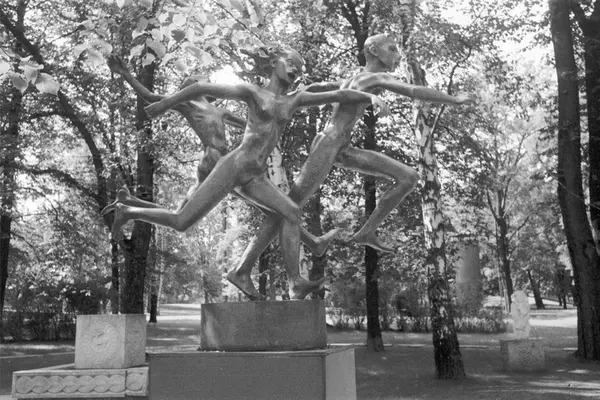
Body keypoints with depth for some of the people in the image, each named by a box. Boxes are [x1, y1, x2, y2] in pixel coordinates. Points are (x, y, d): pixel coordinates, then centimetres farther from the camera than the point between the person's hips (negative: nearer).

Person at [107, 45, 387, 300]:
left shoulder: (295, 100, 15)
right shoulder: (252, 92, 1)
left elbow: (338, 95, 10)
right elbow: (202, 88, 2)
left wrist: (370, 97, -5)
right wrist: (163, 105, 4)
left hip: (255, 177, 6)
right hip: (232, 166, -6)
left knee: (291, 213, -16)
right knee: (181, 223, -6)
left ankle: (295, 284, -19)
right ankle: (128, 212, 19)